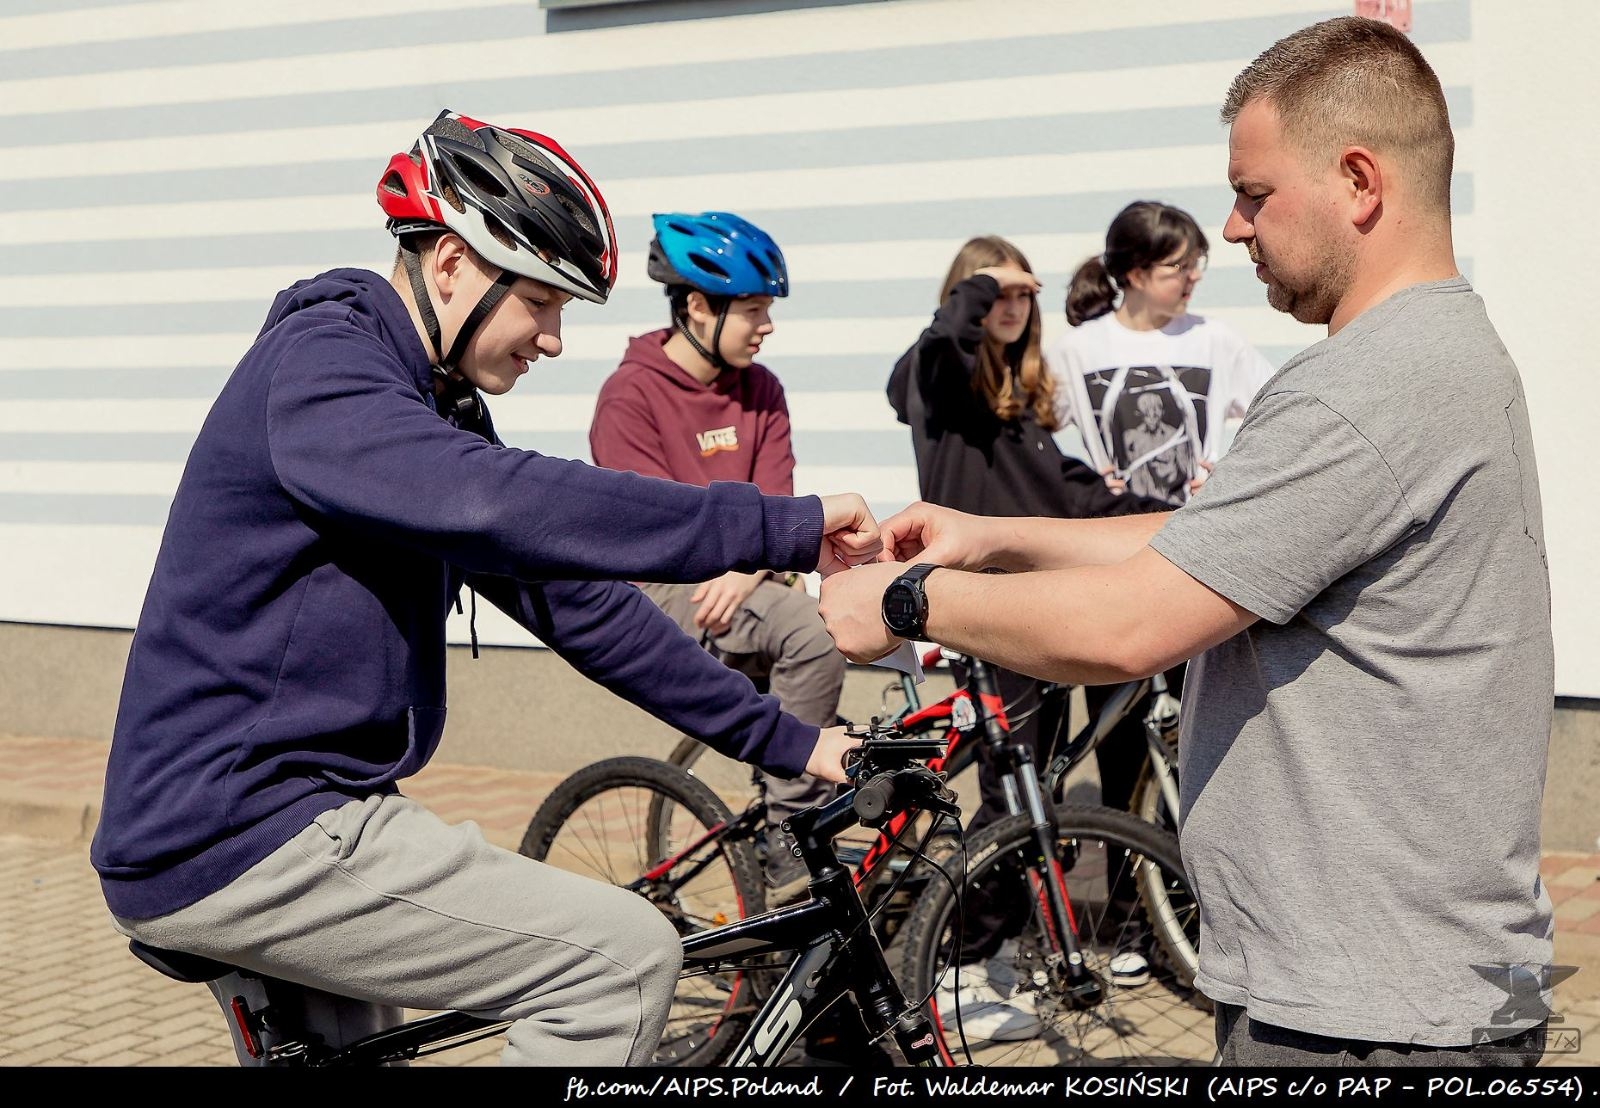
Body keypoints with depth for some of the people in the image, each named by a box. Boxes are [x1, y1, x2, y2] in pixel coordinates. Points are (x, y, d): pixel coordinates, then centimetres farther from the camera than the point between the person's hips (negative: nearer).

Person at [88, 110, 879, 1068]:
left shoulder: (437, 407, 14)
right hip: (236, 839, -11)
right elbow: (507, 506, -35)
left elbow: (571, 598, 11)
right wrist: (784, 527, -32)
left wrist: (785, 743, 6)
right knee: (626, 960, -16)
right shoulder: (321, 363, -17)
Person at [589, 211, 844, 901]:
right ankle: (789, 838, -24)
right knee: (815, 630, -30)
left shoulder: (761, 389, 10)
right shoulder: (631, 393, -6)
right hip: (664, 591, -6)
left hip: (742, 586, 6)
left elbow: (772, 504, 1)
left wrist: (750, 568, -21)